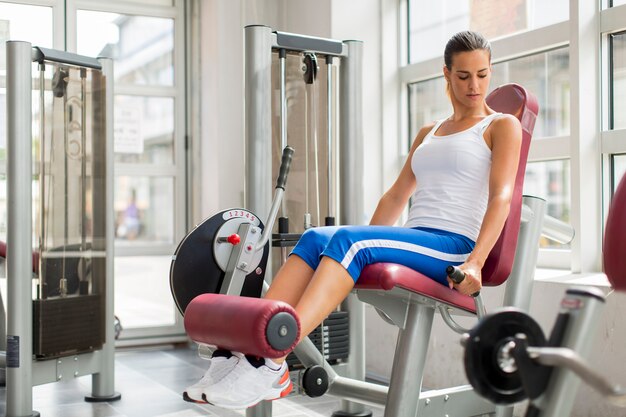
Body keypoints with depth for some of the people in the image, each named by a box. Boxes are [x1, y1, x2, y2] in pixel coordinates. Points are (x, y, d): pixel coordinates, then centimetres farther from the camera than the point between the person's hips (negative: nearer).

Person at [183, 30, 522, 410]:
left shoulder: (503, 126, 7)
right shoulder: (429, 133, 26)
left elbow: (501, 196, -7)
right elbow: (397, 196, 26)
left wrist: (476, 262, -22)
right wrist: (363, 249, 16)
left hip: (454, 248, -6)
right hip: (413, 242, 6)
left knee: (348, 240, -32)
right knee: (314, 239, -21)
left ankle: (270, 368, -41)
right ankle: (245, 352, -33)